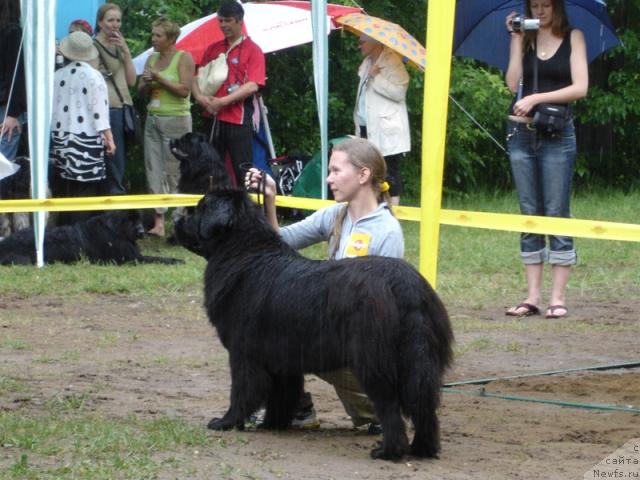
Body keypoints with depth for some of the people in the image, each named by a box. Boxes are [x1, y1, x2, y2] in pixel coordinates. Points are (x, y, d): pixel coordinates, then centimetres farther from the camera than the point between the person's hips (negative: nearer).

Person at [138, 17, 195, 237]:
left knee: (174, 172, -7)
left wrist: (159, 79, -15)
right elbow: (141, 91, 16)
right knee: (154, 170, 1)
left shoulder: (183, 58, -4)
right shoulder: (152, 59, 14)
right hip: (153, 118, 6)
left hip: (176, 119, -6)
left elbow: (184, 90, -13)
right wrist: (146, 82, -6)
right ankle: (158, 222, 0)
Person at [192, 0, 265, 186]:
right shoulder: (213, 49, 14)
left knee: (242, 171, -5)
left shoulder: (252, 50, -2)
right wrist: (200, 97, -7)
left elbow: (252, 86, -12)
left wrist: (223, 102, -16)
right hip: (212, 118, 5)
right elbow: (198, 77, 15)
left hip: (238, 120, -5)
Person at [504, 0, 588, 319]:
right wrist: (517, 40, -4)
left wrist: (537, 98, -14)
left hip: (557, 135, -3)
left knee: (557, 215, -5)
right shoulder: (524, 39, 11)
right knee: (529, 216, 3)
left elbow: (580, 87, -7)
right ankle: (532, 298, 4)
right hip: (522, 134, 3)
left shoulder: (573, 38, 3)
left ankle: (558, 298, -5)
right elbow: (513, 83, -2)